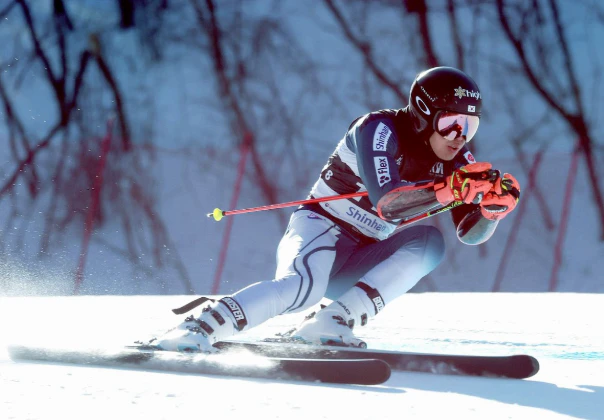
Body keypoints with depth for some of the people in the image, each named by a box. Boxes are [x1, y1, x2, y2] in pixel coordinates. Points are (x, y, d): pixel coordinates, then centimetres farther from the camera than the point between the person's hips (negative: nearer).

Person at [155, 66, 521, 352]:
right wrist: (452, 191, -43)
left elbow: (471, 233, -2)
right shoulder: (380, 129, -17)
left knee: (428, 241, -22)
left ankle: (336, 321, -30)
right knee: (303, 288, -38)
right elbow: (387, 204, -32)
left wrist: (495, 205, -23)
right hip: (322, 229, -7)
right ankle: (198, 328, -34)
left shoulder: (455, 159, 2)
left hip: (359, 265, 7)